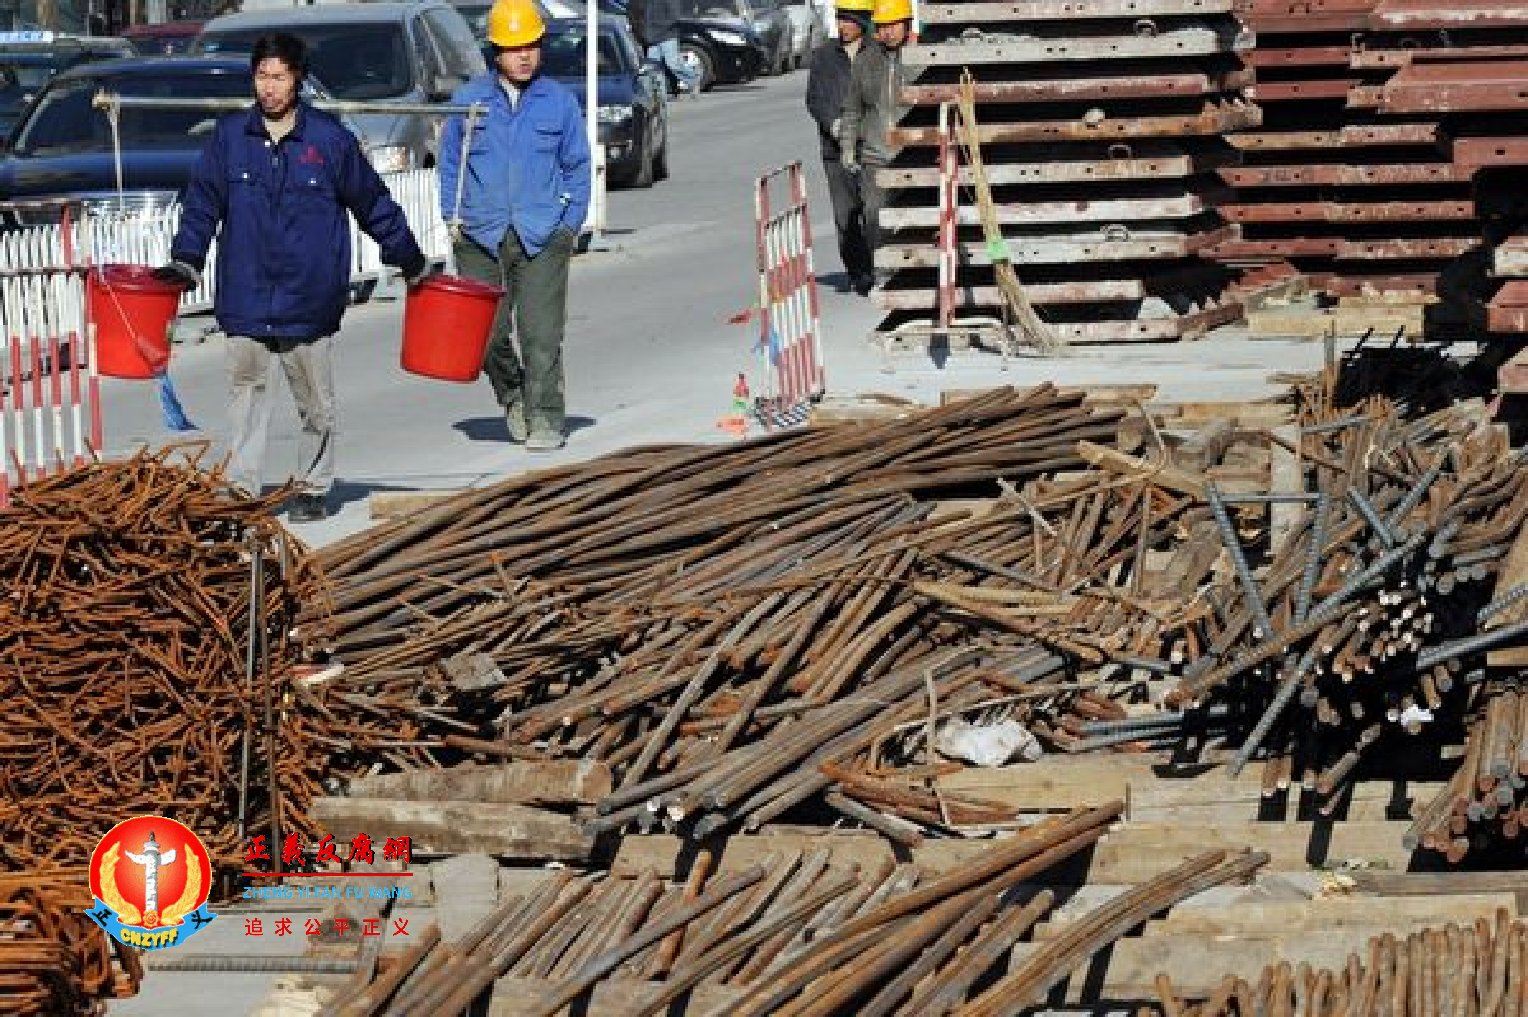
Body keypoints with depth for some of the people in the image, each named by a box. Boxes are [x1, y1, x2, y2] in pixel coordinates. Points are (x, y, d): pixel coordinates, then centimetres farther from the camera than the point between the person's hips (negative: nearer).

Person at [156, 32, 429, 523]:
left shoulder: (329, 138, -1)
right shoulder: (230, 136, 3)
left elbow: (373, 203, 8)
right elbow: (203, 200, 6)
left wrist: (411, 261, 13)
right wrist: (186, 259, -6)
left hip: (309, 297, -1)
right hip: (245, 295, 1)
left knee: (315, 399, 7)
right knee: (245, 388, 0)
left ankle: (313, 488, 18)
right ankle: (240, 487, 2)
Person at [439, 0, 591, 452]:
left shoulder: (560, 102, 5)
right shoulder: (468, 100, 6)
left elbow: (577, 168, 12)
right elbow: (450, 162, 14)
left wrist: (571, 224, 4)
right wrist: (453, 215, 5)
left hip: (543, 239, -1)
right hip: (481, 239, 1)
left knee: (541, 334, -6)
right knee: (486, 334, 1)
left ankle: (545, 418, 2)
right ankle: (512, 396, 27)